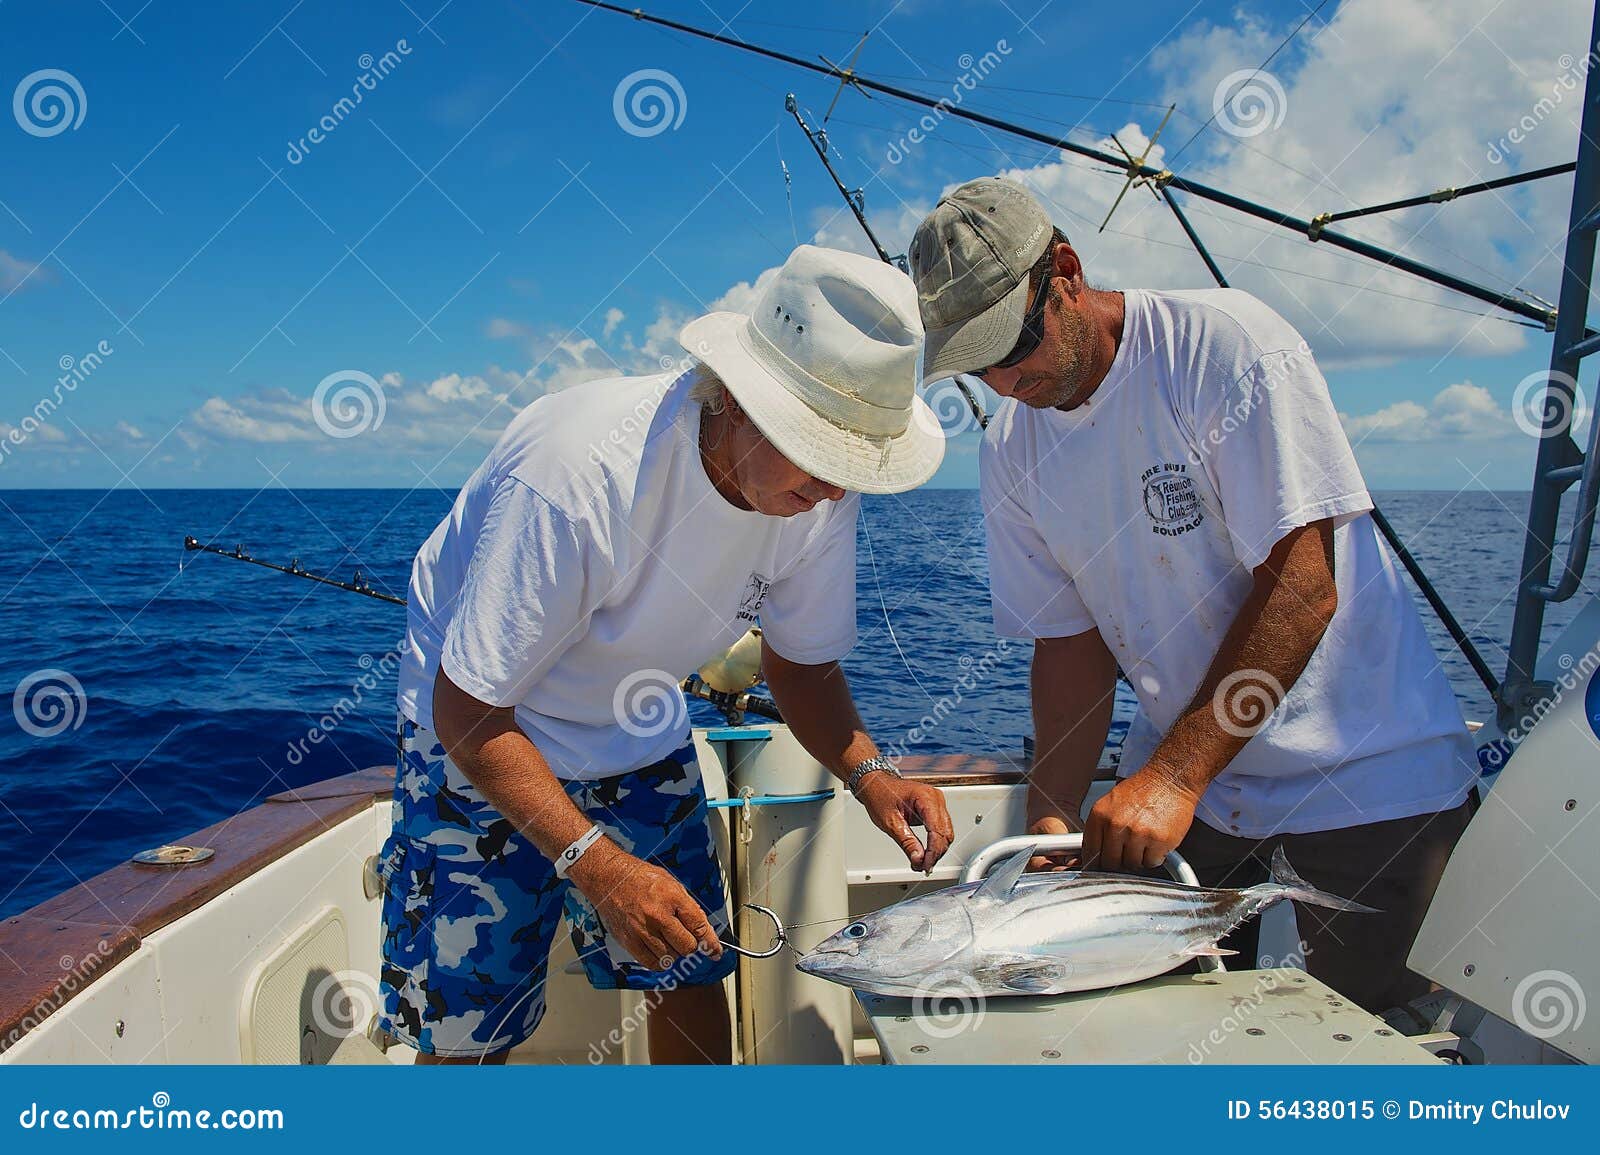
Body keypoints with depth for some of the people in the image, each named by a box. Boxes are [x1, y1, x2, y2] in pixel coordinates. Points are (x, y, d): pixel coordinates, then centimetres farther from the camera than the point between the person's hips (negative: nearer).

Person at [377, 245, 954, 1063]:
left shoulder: (821, 489, -18)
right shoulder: (576, 473, -37)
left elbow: (801, 659, -2)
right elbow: (468, 710, -29)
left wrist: (867, 772, -21)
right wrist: (598, 865, -38)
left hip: (642, 739, 5)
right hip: (482, 737, -4)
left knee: (692, 973, 6)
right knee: (464, 1030, -1)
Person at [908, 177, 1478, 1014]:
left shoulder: (1225, 344, -19)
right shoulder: (1009, 450, -2)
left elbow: (1302, 587, -24)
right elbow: (1069, 641, -1)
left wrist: (1174, 775, -28)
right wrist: (1052, 815, -13)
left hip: (1368, 770, -4)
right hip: (1178, 775, 5)